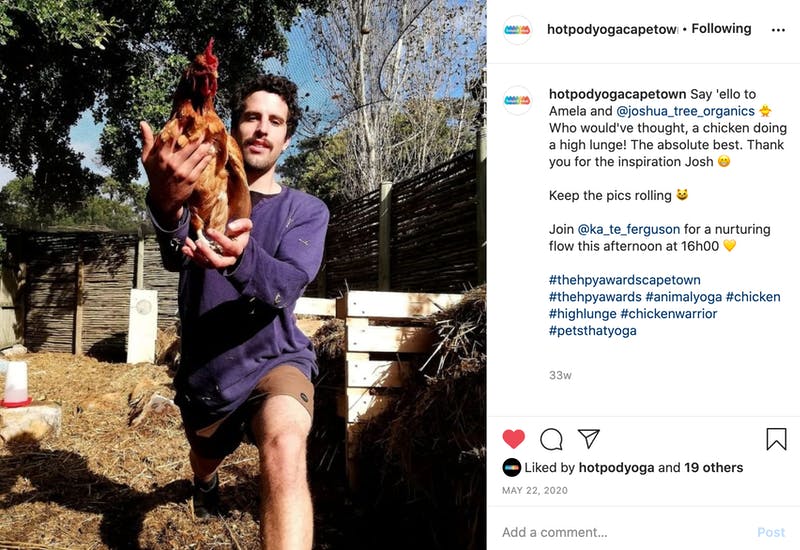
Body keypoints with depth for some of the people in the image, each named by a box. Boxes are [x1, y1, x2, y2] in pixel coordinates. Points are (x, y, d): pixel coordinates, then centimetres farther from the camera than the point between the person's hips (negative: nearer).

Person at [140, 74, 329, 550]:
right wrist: (166, 205, -51)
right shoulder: (202, 190, -4)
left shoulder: (307, 211, -5)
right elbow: (176, 256, -27)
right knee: (206, 458, 31)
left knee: (285, 445, -36)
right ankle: (207, 482, 70)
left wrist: (241, 257, -48)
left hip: (273, 359, -3)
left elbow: (285, 287, -24)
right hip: (204, 371, 3)